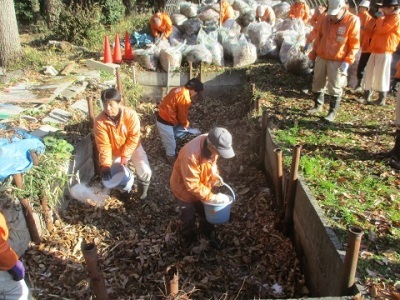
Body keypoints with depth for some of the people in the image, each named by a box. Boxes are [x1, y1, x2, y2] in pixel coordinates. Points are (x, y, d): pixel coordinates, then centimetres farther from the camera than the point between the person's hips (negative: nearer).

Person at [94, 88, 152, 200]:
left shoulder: (130, 114, -26)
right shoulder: (99, 121, -23)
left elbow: (134, 137, -21)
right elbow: (103, 144, -21)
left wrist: (125, 156, -26)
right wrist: (105, 164, -32)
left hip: (133, 148, -1)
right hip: (115, 152, 1)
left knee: (145, 172, -11)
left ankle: (142, 191, 21)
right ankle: (124, 189, 36)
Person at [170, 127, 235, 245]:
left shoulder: (212, 144, -22)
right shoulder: (190, 155, -44)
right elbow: (192, 185, -34)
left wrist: (215, 176, -13)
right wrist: (213, 197, -30)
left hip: (202, 184, 6)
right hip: (185, 187, -5)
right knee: (189, 216, 20)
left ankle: (206, 229, 56)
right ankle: (189, 236, 50)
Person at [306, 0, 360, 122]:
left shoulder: (353, 21, -10)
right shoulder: (326, 19, 5)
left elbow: (354, 45, -9)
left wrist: (347, 61, -18)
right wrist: (312, 56, 13)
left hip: (337, 61, -5)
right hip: (321, 58, 5)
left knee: (334, 88, 1)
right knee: (317, 83, 13)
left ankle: (332, 112, 11)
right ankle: (318, 106, 30)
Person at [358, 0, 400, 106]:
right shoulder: (386, 17, 22)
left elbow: (382, 29, -18)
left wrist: (380, 19, -4)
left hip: (384, 51, -9)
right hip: (376, 49, 9)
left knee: (381, 75, -5)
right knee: (369, 73, 8)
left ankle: (381, 99, 2)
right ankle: (366, 96, 14)